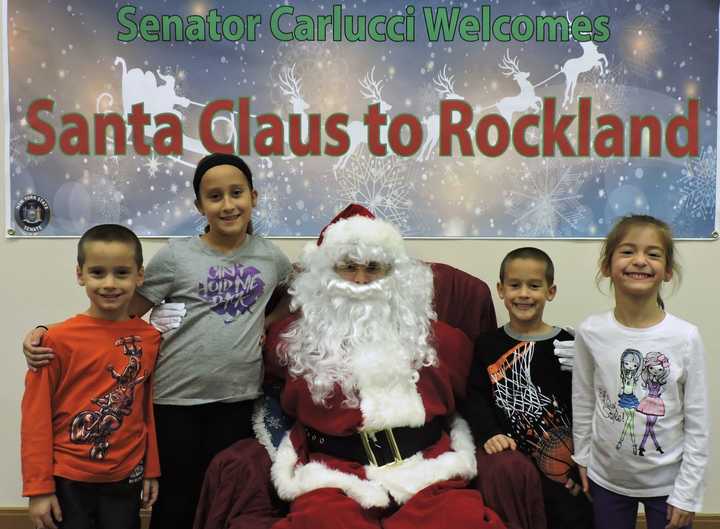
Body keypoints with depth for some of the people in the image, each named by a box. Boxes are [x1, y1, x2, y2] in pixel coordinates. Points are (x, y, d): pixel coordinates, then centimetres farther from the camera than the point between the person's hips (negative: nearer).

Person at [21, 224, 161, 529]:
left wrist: (151, 470, 9)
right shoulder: (58, 340, -13)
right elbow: (36, 417, -8)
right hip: (68, 481, -3)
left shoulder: (150, 339, -2)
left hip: (126, 480, 3)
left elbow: (148, 410, 6)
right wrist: (39, 487, -6)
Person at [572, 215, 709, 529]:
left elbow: (697, 424, -8)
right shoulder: (590, 333, -11)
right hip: (607, 478, 1)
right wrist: (582, 460, 7)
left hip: (668, 481, -1)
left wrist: (687, 493, -6)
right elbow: (583, 403, 1)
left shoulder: (686, 338, -14)